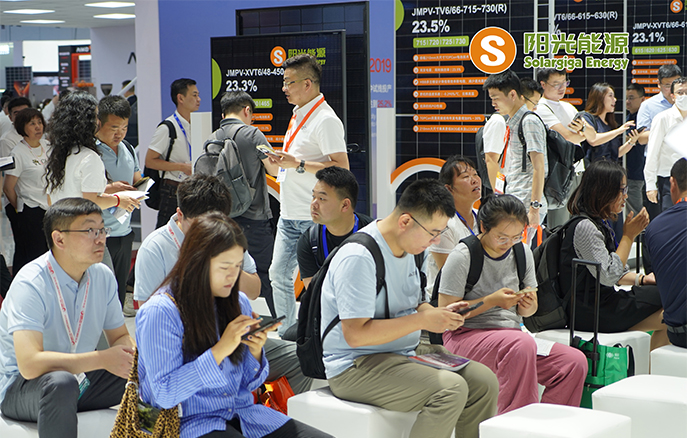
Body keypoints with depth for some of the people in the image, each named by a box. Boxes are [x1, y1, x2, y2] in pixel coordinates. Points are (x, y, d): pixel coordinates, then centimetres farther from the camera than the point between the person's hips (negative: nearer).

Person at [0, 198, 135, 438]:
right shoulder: (30, 284, -23)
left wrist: (131, 356, -14)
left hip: (80, 378, 7)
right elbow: (29, 364, -33)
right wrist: (103, 359, -30)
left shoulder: (103, 276, -1)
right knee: (61, 383, -39)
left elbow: (120, 336, 11)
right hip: (21, 389, -6)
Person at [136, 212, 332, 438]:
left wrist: (256, 353, -6)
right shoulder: (160, 312, -10)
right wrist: (220, 350, -19)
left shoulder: (239, 302, 11)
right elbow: (165, 394, -16)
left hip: (242, 414, 6)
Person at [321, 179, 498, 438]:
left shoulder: (406, 249, 10)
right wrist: (422, 320, -22)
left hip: (405, 353, 9)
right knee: (451, 388, -28)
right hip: (355, 367, -9)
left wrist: (439, 314, 1)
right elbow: (355, 334, -26)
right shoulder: (358, 258, -21)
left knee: (484, 381, -7)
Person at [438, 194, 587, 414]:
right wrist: (492, 301, -18)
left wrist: (528, 306, -8)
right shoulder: (462, 257, -10)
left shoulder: (523, 253, 9)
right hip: (466, 336, -6)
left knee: (575, 362, -16)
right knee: (522, 344, -37)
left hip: (512, 334, 6)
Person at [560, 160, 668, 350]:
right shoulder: (584, 227, -18)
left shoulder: (599, 223, 14)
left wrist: (641, 279, 7)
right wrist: (629, 236, -15)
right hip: (589, 312, -10)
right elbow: (608, 276, -22)